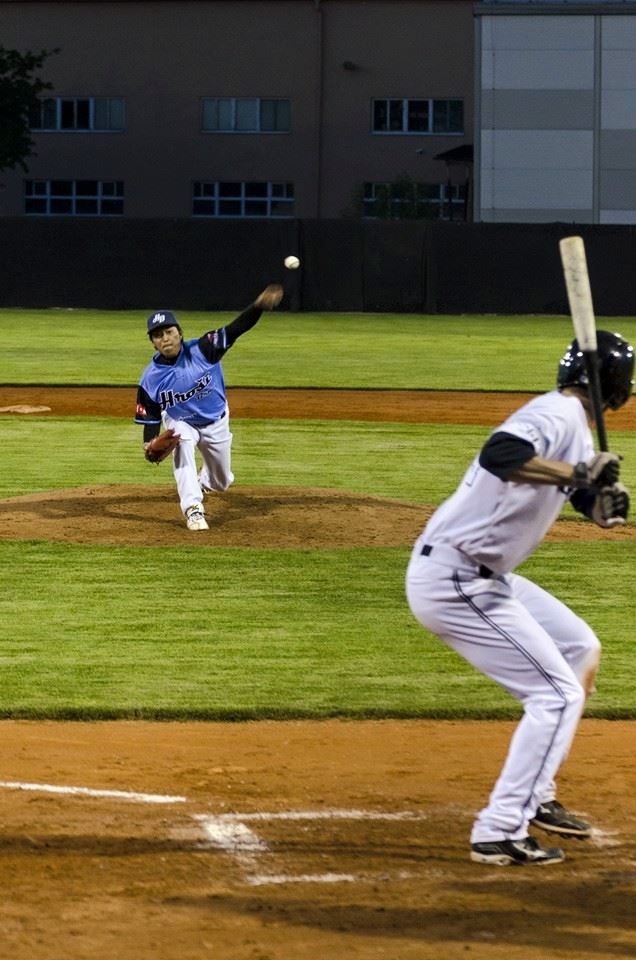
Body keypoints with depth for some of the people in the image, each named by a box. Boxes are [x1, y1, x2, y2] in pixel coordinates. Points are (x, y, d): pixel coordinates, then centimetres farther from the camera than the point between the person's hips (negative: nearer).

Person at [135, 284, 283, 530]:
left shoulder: (202, 350, -29)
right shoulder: (151, 378, -23)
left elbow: (236, 329, -38)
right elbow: (150, 417, -14)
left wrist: (259, 306, -55)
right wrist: (150, 444, -33)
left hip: (216, 422, 1)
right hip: (180, 422, -1)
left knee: (221, 482, 15)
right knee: (182, 445, -36)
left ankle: (203, 482, 55)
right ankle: (193, 510, -34)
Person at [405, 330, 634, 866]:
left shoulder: (574, 422, 15)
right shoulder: (560, 415, -17)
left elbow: (591, 504, 17)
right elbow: (499, 454, -36)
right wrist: (578, 474, -34)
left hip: (482, 577, 11)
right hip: (452, 581, -11)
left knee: (580, 650, 22)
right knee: (558, 694, -9)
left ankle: (534, 798, 27)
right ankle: (500, 833, -8)